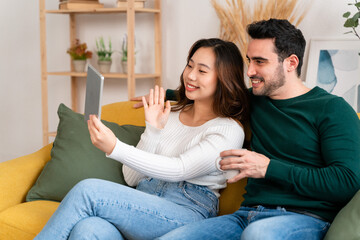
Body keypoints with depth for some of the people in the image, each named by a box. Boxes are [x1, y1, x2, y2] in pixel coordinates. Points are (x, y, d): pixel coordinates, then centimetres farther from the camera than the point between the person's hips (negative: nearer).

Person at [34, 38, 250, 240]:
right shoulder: (169, 115, 20)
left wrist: (115, 148, -25)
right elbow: (132, 178, 13)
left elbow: (179, 170, -15)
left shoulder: (230, 130, 1)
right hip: (143, 204, 5)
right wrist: (153, 130, 0)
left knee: (88, 190, -26)